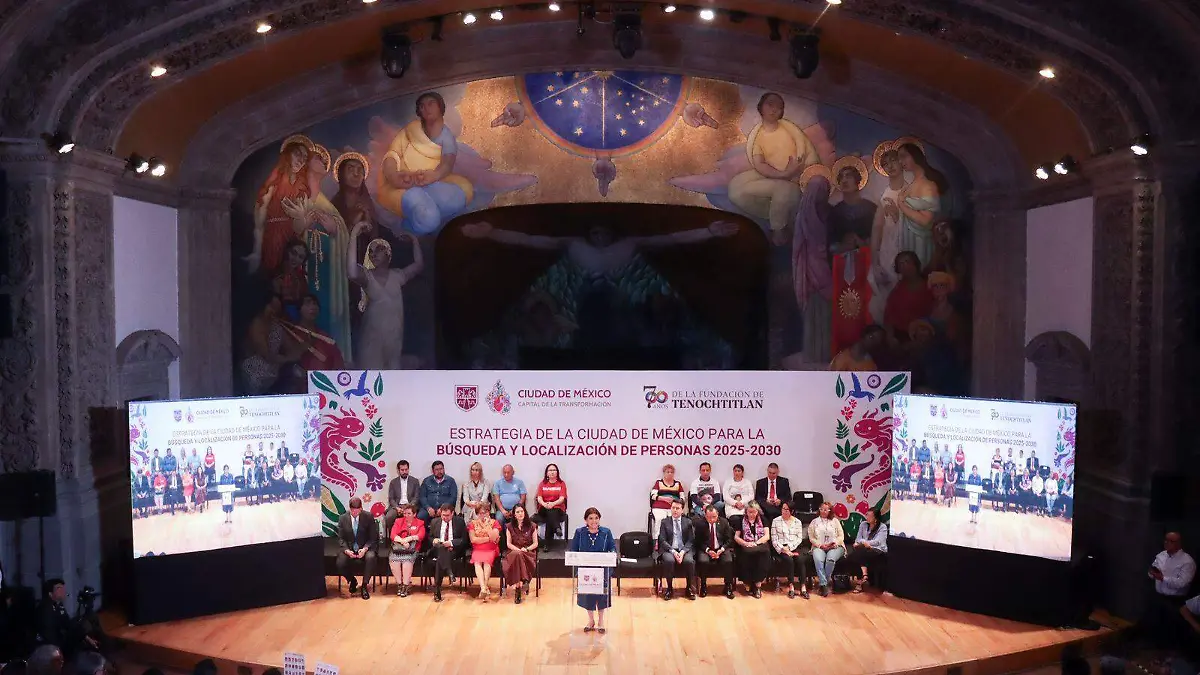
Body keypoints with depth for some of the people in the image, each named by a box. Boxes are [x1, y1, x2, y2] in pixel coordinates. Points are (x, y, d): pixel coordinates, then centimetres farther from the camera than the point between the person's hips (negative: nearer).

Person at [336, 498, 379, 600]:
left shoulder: (368, 517, -5)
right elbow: (341, 538, 2)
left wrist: (365, 549, -21)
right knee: (340, 563, -26)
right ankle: (352, 581, 7)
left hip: (365, 548, -2)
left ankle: (364, 586, -13)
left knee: (370, 558, -34)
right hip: (349, 548, 2)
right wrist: (346, 550, -17)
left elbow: (373, 537, -4)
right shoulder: (343, 518, 0)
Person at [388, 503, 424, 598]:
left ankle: (406, 585, -27)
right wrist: (402, 541, -14)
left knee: (407, 558, -34)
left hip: (412, 548, -2)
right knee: (393, 558, -31)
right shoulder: (398, 521, 18)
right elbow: (393, 535, 4)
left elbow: (421, 536, -2)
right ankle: (399, 583, -21)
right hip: (398, 547, 2)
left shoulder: (420, 523, 14)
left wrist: (409, 538, -18)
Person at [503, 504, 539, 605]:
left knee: (519, 556, -36)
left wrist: (526, 549, -10)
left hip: (528, 552, -1)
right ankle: (519, 585, -39)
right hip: (513, 551, 1)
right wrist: (518, 550, -9)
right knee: (517, 555, -37)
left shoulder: (531, 526, 8)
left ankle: (517, 586, -37)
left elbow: (535, 543, 8)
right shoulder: (510, 526, 11)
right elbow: (509, 543, 8)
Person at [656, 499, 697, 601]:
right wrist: (673, 551, -16)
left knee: (689, 561, -32)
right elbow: (662, 540, 0)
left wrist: (683, 552, -14)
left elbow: (690, 540, 5)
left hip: (684, 549, 1)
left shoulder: (688, 522, 11)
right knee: (669, 560, -34)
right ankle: (669, 588, -15)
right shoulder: (665, 522, 8)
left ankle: (690, 588, -11)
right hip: (669, 549, -1)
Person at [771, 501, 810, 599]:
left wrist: (789, 547, -9)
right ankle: (791, 587, -26)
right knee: (789, 559, -31)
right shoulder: (776, 521, 7)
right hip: (782, 548, -1)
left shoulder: (798, 522, 13)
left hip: (795, 547, 2)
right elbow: (774, 540, 1)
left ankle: (803, 587, -28)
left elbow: (799, 538, 6)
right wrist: (783, 549, -14)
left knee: (800, 559, -28)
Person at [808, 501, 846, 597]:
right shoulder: (814, 522, 17)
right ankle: (824, 585, -32)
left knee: (830, 559, -34)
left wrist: (835, 543, -10)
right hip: (819, 547, 0)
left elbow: (841, 536, 10)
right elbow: (811, 537, 8)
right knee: (818, 560, -34)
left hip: (835, 547, 0)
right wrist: (820, 545, -8)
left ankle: (824, 583, -22)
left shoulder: (835, 521, 18)